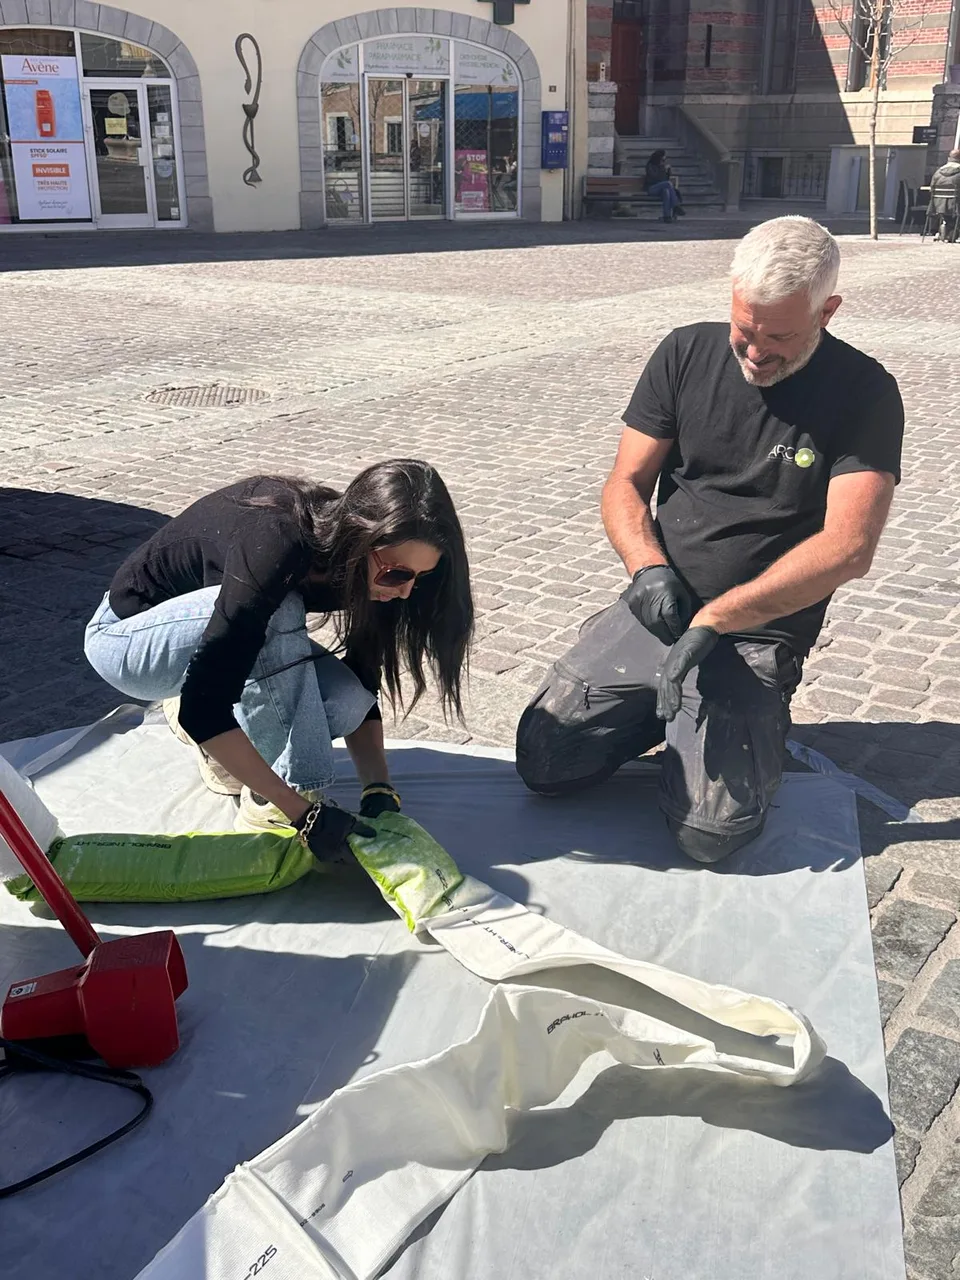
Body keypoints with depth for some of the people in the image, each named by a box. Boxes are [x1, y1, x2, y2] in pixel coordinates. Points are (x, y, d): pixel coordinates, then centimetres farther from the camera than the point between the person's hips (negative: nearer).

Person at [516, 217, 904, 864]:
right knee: (542, 760, -9)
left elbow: (848, 547, -19)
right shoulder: (688, 355, 1)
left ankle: (753, 719, 13)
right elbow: (625, 485, 2)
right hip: (653, 611, 3)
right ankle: (665, 711, 18)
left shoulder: (864, 394, -9)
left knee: (710, 833, -18)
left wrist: (712, 619, -25)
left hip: (756, 637, -3)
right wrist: (649, 569, -20)